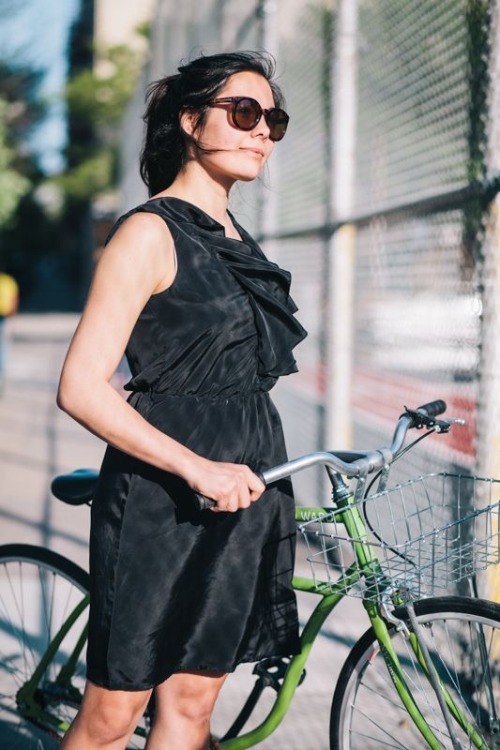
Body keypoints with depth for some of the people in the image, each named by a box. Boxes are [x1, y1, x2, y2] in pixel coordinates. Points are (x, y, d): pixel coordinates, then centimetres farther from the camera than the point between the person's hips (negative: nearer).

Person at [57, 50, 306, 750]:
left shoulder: (237, 242, 15)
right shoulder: (151, 232, -10)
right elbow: (81, 388, -17)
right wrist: (195, 467, -23)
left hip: (239, 490, 7)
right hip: (159, 503, -7)